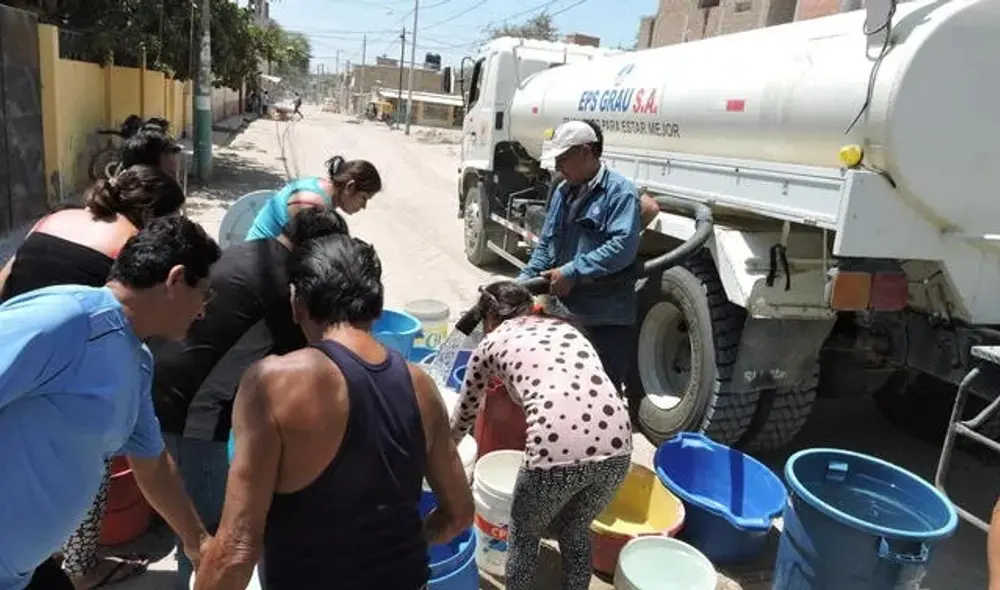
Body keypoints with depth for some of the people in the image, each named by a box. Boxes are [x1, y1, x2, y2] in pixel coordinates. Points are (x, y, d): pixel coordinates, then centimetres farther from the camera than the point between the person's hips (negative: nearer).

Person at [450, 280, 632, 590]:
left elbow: (465, 413, 31)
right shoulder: (564, 326, 28)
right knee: (575, 531, 31)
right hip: (617, 446, 4)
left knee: (523, 535, 26)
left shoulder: (492, 342, 18)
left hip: (556, 451, -4)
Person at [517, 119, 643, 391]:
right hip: (565, 312, 8)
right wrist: (523, 281, 5)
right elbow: (546, 244, 18)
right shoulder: (562, 191, 14)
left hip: (607, 318, -8)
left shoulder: (620, 191, -11)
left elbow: (622, 246, -23)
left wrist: (573, 272, -23)